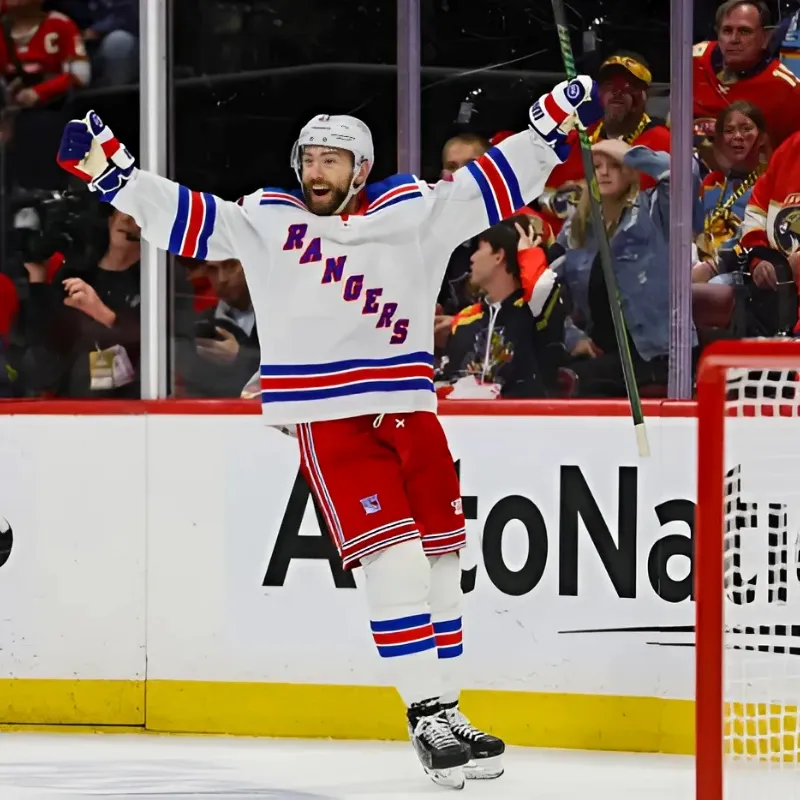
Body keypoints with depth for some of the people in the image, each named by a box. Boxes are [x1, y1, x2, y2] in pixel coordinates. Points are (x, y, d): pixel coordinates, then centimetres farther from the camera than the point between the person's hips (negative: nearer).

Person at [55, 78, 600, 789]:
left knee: (439, 565, 8)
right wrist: (106, 165, 0)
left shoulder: (418, 211, 7)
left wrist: (558, 117, 0)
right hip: (329, 423, -3)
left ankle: (447, 716, 19)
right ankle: (428, 718, -9)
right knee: (394, 563, -14)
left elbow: (497, 180, 8)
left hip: (411, 415, 3)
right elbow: (180, 217, 7)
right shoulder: (265, 220, 6)